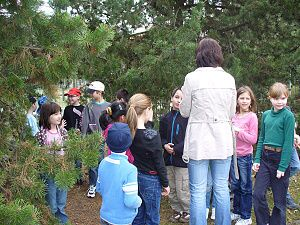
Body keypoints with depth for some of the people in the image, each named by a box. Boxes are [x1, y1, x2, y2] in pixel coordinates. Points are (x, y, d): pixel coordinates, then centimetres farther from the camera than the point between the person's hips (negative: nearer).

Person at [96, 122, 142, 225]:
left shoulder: (103, 163, -7)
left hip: (104, 216, 6)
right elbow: (131, 202, -25)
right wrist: (139, 201, -5)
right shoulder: (130, 169, -26)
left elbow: (99, 188, 6)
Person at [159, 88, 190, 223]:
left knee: (182, 189, 0)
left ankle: (187, 211, 22)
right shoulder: (165, 119, 8)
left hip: (183, 159, -5)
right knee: (171, 189, 14)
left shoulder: (188, 117, -9)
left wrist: (176, 149, -17)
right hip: (168, 159, 5)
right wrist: (165, 145, -7)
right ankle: (177, 211, 31)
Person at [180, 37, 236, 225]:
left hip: (199, 141, -3)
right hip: (223, 140, 4)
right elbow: (232, 114, 10)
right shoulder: (229, 79, 2)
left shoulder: (192, 78, -9)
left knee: (198, 191, 3)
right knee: (222, 188, 14)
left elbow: (185, 112, 1)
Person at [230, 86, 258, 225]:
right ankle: (237, 212, 31)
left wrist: (238, 131, -20)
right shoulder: (233, 116, 7)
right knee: (235, 186, 16)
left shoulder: (252, 116, -9)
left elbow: (253, 139, -13)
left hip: (245, 156, -5)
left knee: (245, 187, 5)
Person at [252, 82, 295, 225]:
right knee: (258, 194, 0)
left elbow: (288, 142, -12)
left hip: (281, 158, -4)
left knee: (279, 199, 6)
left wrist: (283, 166, -15)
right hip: (265, 157, 5)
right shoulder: (266, 114, 8)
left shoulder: (288, 116, -9)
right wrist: (257, 159, 4)